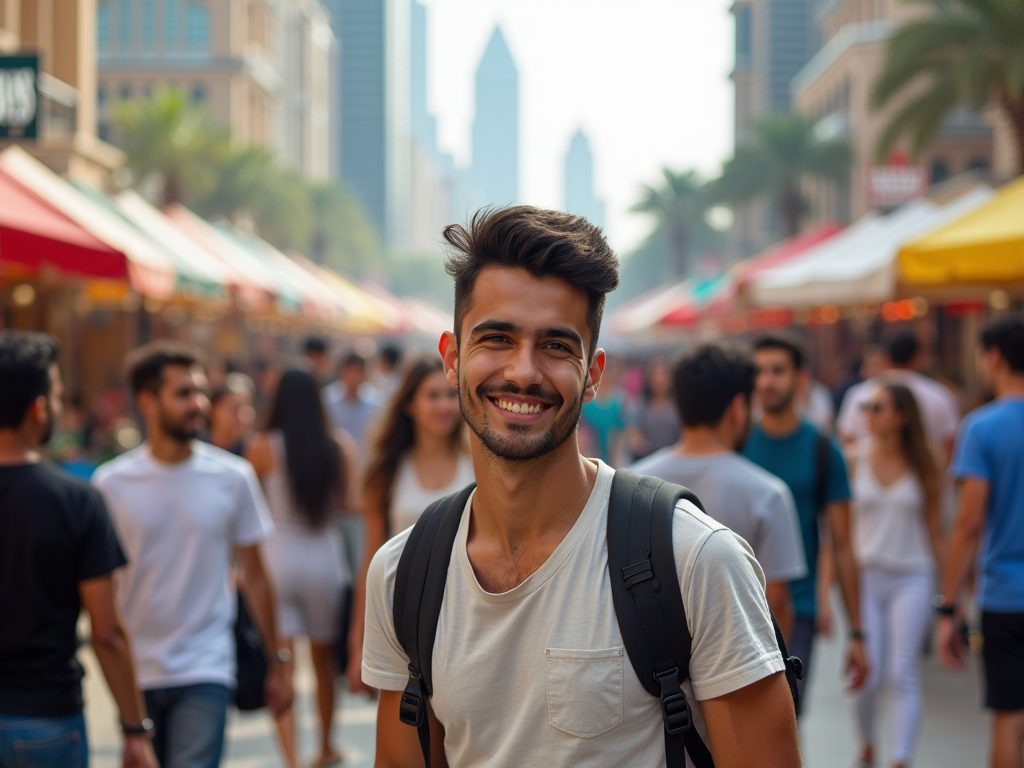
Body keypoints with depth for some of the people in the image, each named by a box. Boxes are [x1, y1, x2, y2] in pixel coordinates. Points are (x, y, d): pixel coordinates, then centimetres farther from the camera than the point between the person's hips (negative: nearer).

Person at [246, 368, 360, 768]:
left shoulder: (262, 448, -8)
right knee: (323, 658, 20)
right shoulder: (339, 447, -3)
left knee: (280, 668, -2)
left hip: (277, 560, -2)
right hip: (325, 559, 3)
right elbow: (348, 503, -1)